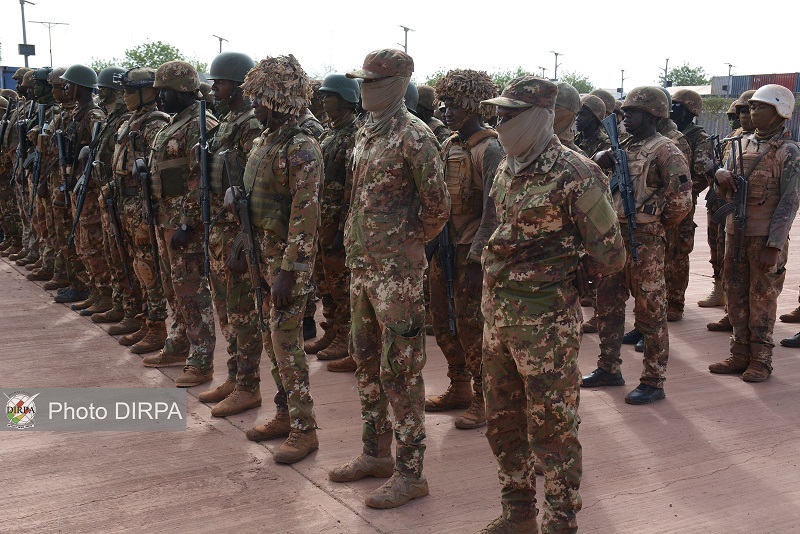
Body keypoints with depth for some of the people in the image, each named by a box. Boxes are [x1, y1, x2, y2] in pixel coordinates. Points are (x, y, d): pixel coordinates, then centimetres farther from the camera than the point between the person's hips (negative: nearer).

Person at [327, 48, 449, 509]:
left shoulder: (414, 137, -13)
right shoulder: (366, 133, 13)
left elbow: (438, 207, -12)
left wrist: (407, 246, -1)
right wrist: (360, 251, 14)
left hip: (396, 272, -9)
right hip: (361, 266, 9)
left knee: (400, 370, -3)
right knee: (367, 362, 17)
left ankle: (411, 473, 9)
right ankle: (376, 453, 31)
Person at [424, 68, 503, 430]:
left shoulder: (491, 150, -13)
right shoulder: (449, 146, 11)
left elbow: (493, 211, -18)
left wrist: (476, 260, -21)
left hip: (471, 253, -8)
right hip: (443, 248, 8)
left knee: (471, 326, -2)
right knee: (444, 322, 14)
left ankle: (484, 399, 13)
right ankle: (459, 388, 30)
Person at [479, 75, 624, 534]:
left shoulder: (575, 175, -14)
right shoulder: (507, 169, 9)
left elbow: (609, 256, -9)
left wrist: (559, 276, 2)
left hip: (547, 321, -8)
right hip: (498, 314, 8)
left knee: (553, 427, 4)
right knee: (503, 423, 17)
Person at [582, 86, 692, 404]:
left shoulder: (664, 151, -12)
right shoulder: (625, 147, 13)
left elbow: (681, 201, -16)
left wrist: (658, 223, -3)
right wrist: (603, 159, 0)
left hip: (644, 241, -8)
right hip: (615, 235, 8)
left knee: (650, 312, 1)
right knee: (608, 306, 15)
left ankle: (654, 382, 10)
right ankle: (609, 369, 29)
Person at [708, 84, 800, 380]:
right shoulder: (742, 143, 11)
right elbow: (725, 191, 16)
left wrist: (774, 245, -18)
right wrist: (722, 176, -8)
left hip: (765, 237, -6)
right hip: (735, 232, 6)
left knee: (762, 299, 1)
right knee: (736, 296, 10)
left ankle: (760, 361, 12)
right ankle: (740, 355, 21)